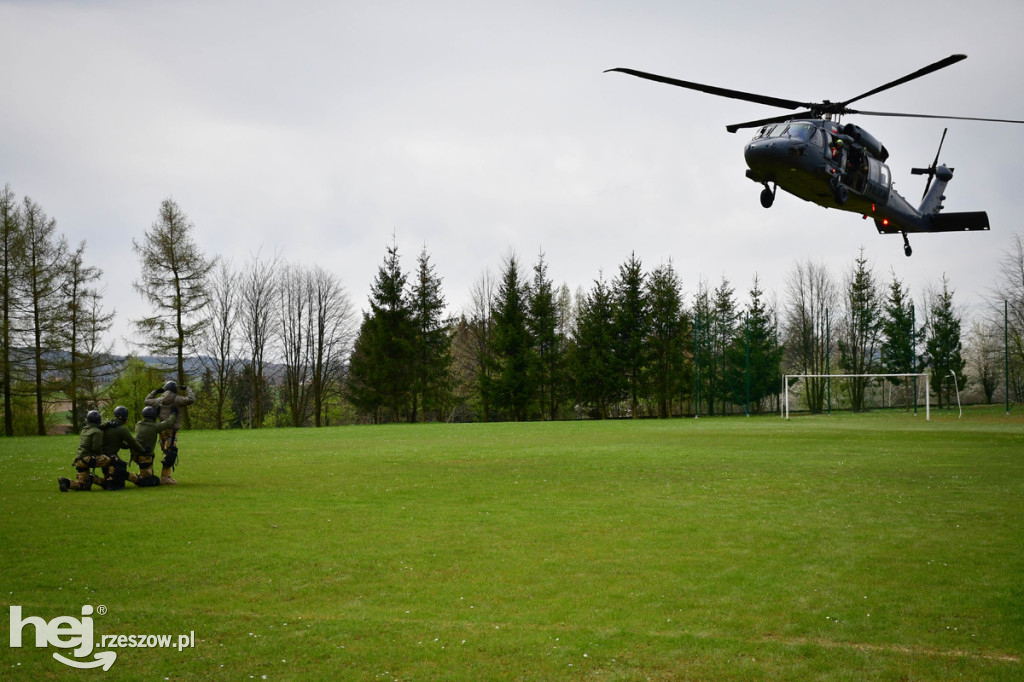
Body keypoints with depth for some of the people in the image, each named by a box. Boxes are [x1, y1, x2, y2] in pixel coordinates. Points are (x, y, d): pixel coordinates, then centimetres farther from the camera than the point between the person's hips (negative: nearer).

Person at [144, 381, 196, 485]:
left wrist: (155, 391, 33)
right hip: (171, 431, -7)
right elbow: (191, 399, -15)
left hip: (162, 429, 7)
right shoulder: (177, 400, -8)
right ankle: (164, 478, -14)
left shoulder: (159, 400, 10)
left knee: (168, 453, 16)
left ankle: (167, 476, 20)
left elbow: (147, 401, 24)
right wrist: (187, 389, 1)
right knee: (170, 453, -9)